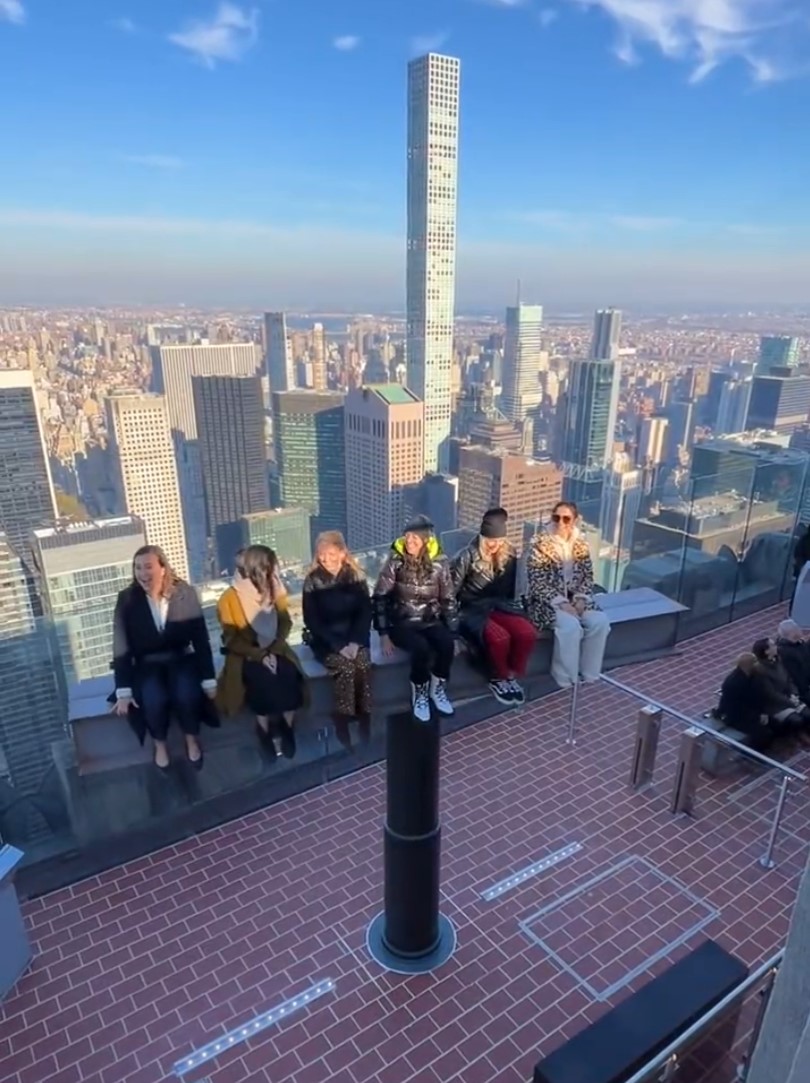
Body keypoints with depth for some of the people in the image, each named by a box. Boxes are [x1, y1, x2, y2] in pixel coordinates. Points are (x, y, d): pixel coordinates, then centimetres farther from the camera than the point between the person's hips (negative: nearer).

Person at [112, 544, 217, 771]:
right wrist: (123, 691, -12)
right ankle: (160, 744, 3)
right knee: (154, 700, -29)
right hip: (147, 665, 0)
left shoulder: (186, 593, -9)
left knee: (187, 694, -28)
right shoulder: (127, 600, -8)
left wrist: (209, 680, -9)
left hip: (182, 660, 0)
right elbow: (121, 647, -7)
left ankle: (192, 740, 3)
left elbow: (201, 639, -7)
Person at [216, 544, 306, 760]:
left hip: (273, 650, 3)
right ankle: (266, 732, -6)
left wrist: (273, 650, -13)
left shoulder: (274, 590, 0)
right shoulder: (230, 598, -12)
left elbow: (285, 622, 2)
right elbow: (232, 639, -11)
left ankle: (287, 728, -2)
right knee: (262, 678, -29)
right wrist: (259, 655, -21)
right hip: (246, 654, -3)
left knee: (289, 674, -23)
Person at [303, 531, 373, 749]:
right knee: (346, 667, -28)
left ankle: (365, 719, -13)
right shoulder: (313, 581, -7)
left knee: (363, 664, -27)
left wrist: (355, 641, -14)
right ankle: (342, 723, -14)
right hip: (325, 640, -2)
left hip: (354, 637, 2)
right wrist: (339, 645, -16)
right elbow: (312, 621, -8)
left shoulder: (355, 576, 0)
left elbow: (366, 612, 0)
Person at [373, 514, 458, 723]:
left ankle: (438, 689, 0)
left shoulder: (439, 563, -5)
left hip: (430, 621, 3)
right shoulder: (395, 562, -12)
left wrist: (452, 633, -1)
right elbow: (379, 598, -9)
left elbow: (448, 600, 3)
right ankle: (419, 694, -4)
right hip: (401, 622, -2)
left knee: (447, 645, -26)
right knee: (421, 648, -30)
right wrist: (383, 634, -13)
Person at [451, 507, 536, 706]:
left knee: (527, 633, -23)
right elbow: (451, 591, -9)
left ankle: (512, 676, 1)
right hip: (472, 609, -5)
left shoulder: (508, 554, 2)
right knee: (499, 637, -32)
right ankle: (498, 680, -3)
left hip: (498, 606, 5)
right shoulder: (466, 557, -14)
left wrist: (510, 607, 9)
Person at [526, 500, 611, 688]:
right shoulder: (540, 543, -11)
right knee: (571, 626, -31)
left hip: (575, 599, 5)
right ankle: (567, 680, -11)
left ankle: (589, 675, -3)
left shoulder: (580, 543, 5)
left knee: (600, 622, -20)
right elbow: (537, 581, -15)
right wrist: (560, 603, -21)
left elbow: (588, 575, 8)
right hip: (547, 601, -5)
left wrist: (581, 598, -10)